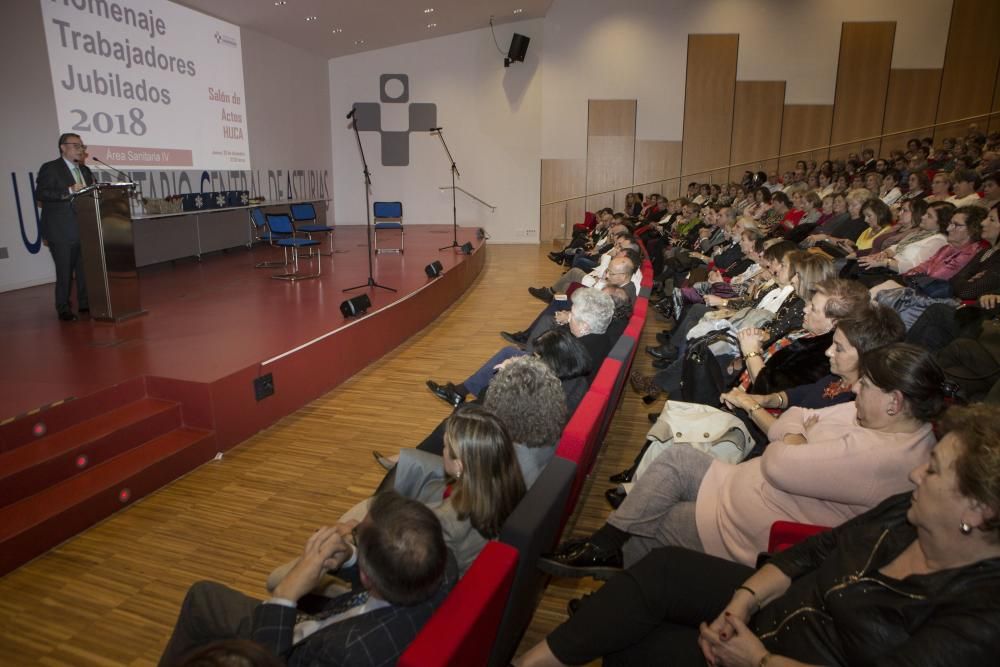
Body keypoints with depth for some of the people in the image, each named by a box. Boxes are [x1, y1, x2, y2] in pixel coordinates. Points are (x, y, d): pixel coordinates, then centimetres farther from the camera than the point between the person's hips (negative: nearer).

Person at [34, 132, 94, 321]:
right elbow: (40, 194, -13)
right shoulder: (49, 168, -3)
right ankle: (63, 308, 7)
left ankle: (85, 303, 17)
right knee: (65, 270, -2)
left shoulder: (85, 170, 18)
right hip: (61, 231, -6)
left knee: (85, 268, 7)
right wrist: (69, 191, -21)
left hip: (84, 229, 6)